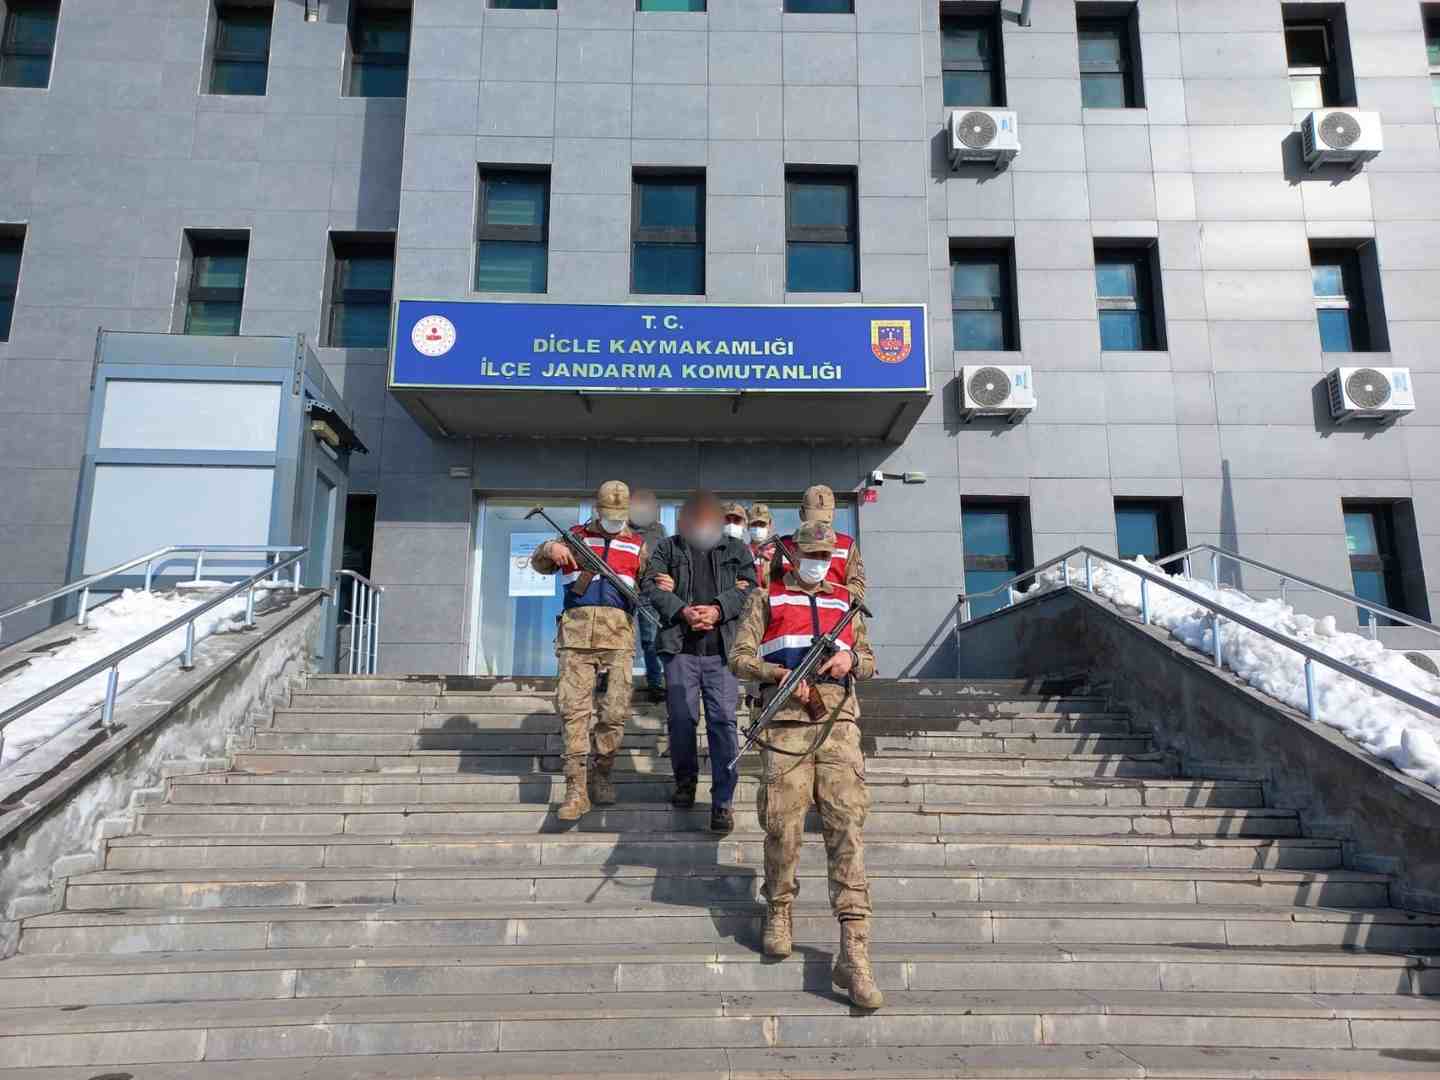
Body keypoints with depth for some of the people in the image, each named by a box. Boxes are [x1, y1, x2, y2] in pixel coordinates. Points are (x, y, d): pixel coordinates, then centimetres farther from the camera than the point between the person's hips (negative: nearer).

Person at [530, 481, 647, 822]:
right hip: (577, 631, 0)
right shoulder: (577, 536, 17)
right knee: (574, 708, -7)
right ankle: (576, 790, -5)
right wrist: (550, 549, -7)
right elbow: (539, 564, 16)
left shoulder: (637, 545, 17)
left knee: (615, 711, -2)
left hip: (618, 633, 1)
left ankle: (602, 774, 19)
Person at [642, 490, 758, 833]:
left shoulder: (737, 549, 16)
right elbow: (652, 586, 3)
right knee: (681, 718, 3)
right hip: (680, 645, 1)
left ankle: (723, 801, -3)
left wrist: (718, 609, -12)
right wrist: (682, 611, -12)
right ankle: (685, 780, 27)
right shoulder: (667, 548, 15)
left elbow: (749, 588, 5)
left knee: (723, 720, -6)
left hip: (723, 646, 0)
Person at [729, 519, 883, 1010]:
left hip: (838, 720, 2)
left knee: (846, 826, -9)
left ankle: (854, 954, -11)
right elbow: (740, 656, 7)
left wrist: (851, 659, -2)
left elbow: (869, 662, 22)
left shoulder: (844, 602, 22)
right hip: (787, 719, -2)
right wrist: (782, 675, -10)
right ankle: (779, 911, 25)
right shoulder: (767, 598, 14)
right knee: (783, 823, -3)